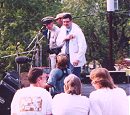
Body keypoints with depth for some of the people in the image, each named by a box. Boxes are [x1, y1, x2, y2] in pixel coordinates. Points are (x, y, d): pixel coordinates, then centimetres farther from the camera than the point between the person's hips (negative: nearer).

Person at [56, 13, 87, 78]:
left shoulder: (77, 30, -11)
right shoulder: (62, 29, 8)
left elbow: (83, 46, -15)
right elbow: (58, 43, 9)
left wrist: (78, 59, -19)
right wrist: (65, 38, -11)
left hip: (74, 59, -6)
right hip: (65, 57, 6)